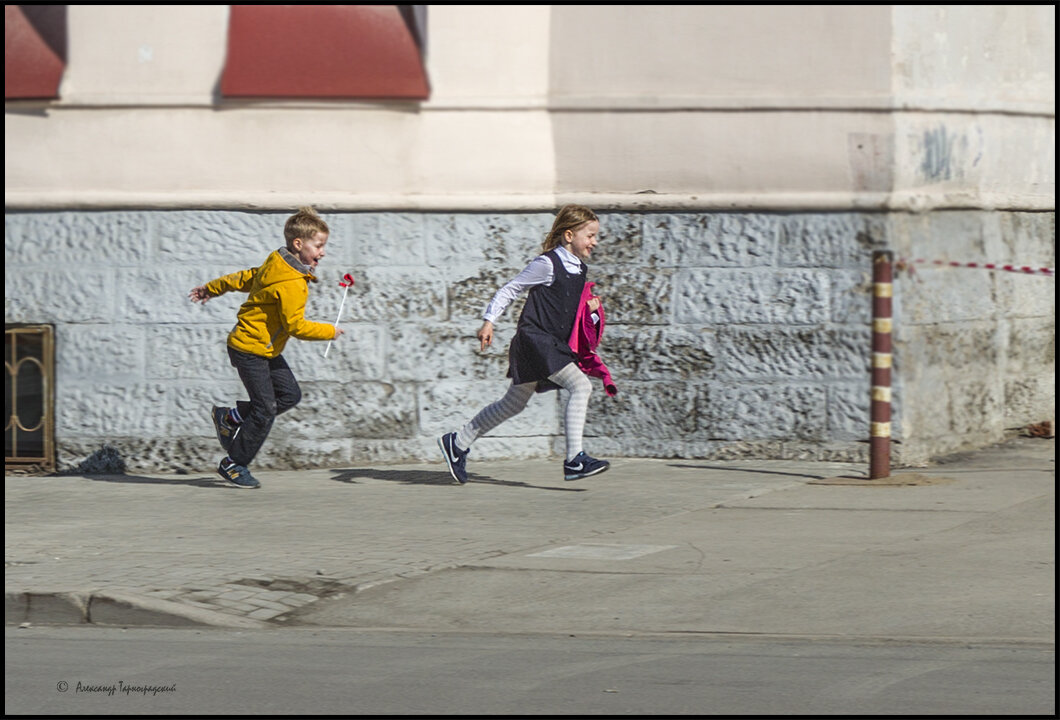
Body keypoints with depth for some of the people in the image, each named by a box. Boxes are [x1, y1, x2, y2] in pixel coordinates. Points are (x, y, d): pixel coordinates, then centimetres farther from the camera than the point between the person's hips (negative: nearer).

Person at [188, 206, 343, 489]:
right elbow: (295, 326, -26)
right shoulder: (291, 284, -26)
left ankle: (230, 417, 20)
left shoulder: (277, 266, 6)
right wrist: (328, 331, -13)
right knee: (265, 409, -6)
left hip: (266, 350, 10)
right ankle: (234, 464, 7)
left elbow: (246, 278, 18)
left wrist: (212, 288, 29)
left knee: (290, 394, 8)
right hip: (250, 350, -10)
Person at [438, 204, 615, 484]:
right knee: (581, 386, -20)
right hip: (535, 338, -9)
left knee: (513, 404, 15)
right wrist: (489, 321, -9)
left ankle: (457, 443, 27)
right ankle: (574, 460, -22)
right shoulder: (547, 264, -12)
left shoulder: (579, 268, 13)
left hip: (555, 344, 9)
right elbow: (511, 289, -6)